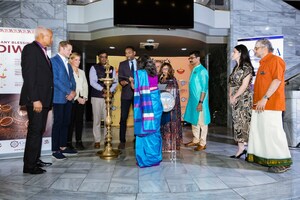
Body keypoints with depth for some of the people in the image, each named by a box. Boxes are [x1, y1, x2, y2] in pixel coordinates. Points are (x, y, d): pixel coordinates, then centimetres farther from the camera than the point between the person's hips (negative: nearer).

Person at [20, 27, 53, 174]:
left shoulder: (43, 51, 18)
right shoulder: (30, 48, -8)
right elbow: (28, 76, -17)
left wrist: (46, 100, 12)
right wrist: (35, 99, -21)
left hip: (44, 99, 9)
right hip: (35, 99, -9)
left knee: (39, 130, 13)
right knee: (34, 131, -5)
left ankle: (35, 160, 24)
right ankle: (29, 165, 5)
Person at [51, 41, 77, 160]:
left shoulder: (68, 64, 19)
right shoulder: (54, 61, -7)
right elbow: (55, 80, -16)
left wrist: (73, 92, -3)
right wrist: (69, 92, -15)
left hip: (68, 97, 8)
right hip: (59, 98, -7)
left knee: (66, 123, 10)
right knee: (58, 123, -4)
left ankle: (63, 147, 19)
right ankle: (55, 150, 4)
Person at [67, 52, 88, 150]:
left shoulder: (82, 72, 19)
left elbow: (85, 85, 15)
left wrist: (84, 97, 1)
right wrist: (77, 98, -11)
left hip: (81, 99, 6)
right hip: (72, 99, -5)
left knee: (80, 120, 5)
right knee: (71, 121, -4)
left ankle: (79, 141, 10)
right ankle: (69, 142, 3)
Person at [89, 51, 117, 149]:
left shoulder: (111, 68, 13)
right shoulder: (94, 68, 3)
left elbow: (115, 82, 8)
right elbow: (92, 82, -8)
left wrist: (109, 91, -8)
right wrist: (103, 89, -20)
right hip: (96, 97, -2)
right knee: (97, 119, 0)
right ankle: (97, 141, 8)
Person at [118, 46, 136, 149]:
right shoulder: (122, 64, 8)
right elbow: (120, 78, 0)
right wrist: (122, 82, -20)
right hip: (126, 94, -1)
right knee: (123, 118, -3)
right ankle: (122, 141, 4)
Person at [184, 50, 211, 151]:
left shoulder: (202, 71, -15)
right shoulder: (193, 70, 12)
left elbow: (204, 88, -18)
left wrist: (200, 102, -21)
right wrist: (193, 100, 18)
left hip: (199, 101, -9)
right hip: (193, 100, 9)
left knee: (202, 122, 1)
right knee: (194, 121, 15)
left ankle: (202, 143, 11)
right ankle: (196, 140, 28)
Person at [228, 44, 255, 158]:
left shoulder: (246, 67, -7)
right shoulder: (236, 67, 16)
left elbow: (244, 85, -13)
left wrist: (234, 97, -9)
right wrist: (230, 96, 3)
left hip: (244, 99, -8)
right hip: (236, 100, 8)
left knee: (245, 123, -6)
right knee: (237, 123, 6)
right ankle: (241, 148, 11)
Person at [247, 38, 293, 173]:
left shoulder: (275, 60, -6)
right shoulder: (263, 63, 22)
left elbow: (277, 80, -17)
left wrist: (265, 98, -21)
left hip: (271, 104, -9)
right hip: (260, 105, 9)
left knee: (273, 132, -8)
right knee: (258, 131, 9)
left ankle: (283, 162, 0)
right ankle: (260, 158, 17)